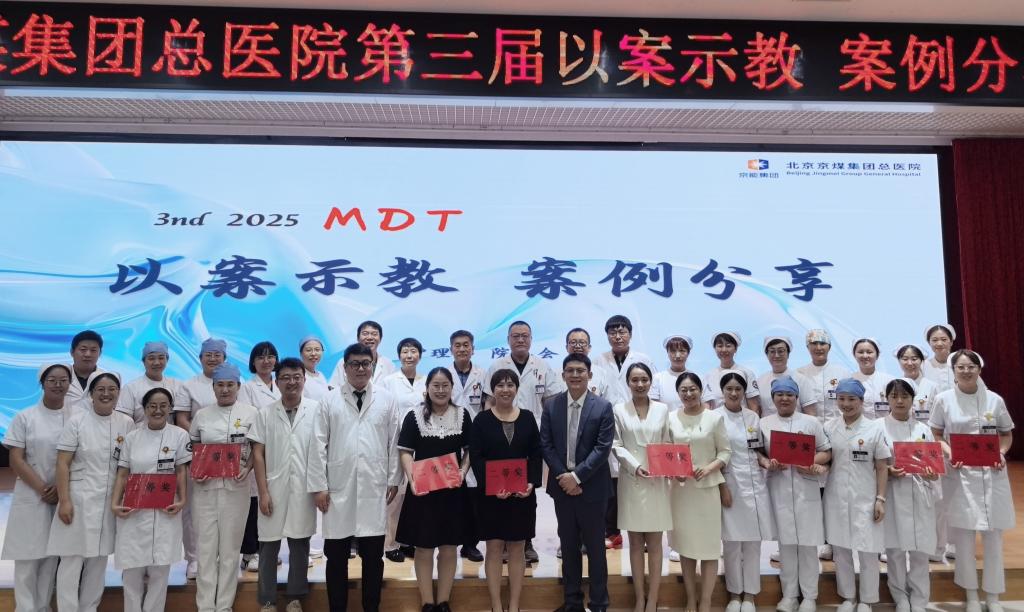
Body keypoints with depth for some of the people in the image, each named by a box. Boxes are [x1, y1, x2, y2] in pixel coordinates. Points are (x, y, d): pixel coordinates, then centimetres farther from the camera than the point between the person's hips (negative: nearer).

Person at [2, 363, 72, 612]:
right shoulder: (24, 417, -1)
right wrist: (41, 488, -11)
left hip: (64, 496, 1)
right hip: (31, 496, -1)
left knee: (52, 555, 7)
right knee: (28, 556, 0)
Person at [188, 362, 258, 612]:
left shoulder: (251, 413, 1)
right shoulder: (202, 415, 8)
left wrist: (247, 468, -13)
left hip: (235, 487, -2)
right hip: (205, 487, 2)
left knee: (230, 548, 6)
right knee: (206, 547, 5)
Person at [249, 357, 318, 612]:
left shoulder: (316, 410, -1)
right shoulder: (265, 414, 3)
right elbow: (258, 454, 2)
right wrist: (263, 492, -4)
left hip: (304, 489, -1)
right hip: (274, 489, 1)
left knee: (300, 544, 8)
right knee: (269, 545, 8)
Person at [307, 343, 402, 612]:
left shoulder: (386, 400, 6)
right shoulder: (329, 401, 4)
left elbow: (394, 442, 7)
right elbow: (319, 445, 1)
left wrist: (394, 480, 4)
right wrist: (319, 486, -3)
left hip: (375, 489, 0)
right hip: (338, 489, 0)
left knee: (373, 557, 8)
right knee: (336, 557, 8)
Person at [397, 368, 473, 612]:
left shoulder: (462, 415, 3)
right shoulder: (414, 416, -2)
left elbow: (470, 450, 7)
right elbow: (405, 452, -5)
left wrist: (463, 470, -12)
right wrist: (412, 479, -20)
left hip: (453, 490, 2)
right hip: (423, 490, -2)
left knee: (448, 549, 9)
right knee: (424, 549, 6)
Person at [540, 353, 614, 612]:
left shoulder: (603, 407, -6)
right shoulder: (551, 405, 2)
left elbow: (603, 448, -11)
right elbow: (545, 445, 0)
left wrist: (577, 476, -17)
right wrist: (563, 476, -11)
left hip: (592, 487, -2)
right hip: (562, 485, 3)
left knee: (595, 547, 7)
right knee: (568, 546, 13)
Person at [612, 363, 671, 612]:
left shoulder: (662, 409, 6)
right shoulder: (619, 410, 2)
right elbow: (616, 446, -1)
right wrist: (635, 466, -15)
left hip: (657, 482, 1)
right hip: (631, 481, -1)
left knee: (655, 544, 3)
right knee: (636, 544, 6)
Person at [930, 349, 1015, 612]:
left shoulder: (995, 399, 2)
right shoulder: (943, 399, -1)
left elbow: (1007, 434, 11)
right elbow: (935, 435, 4)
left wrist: (1002, 453, -8)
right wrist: (949, 453, -14)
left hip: (992, 474, 1)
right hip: (960, 473, -1)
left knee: (993, 536, 6)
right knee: (964, 536, 5)